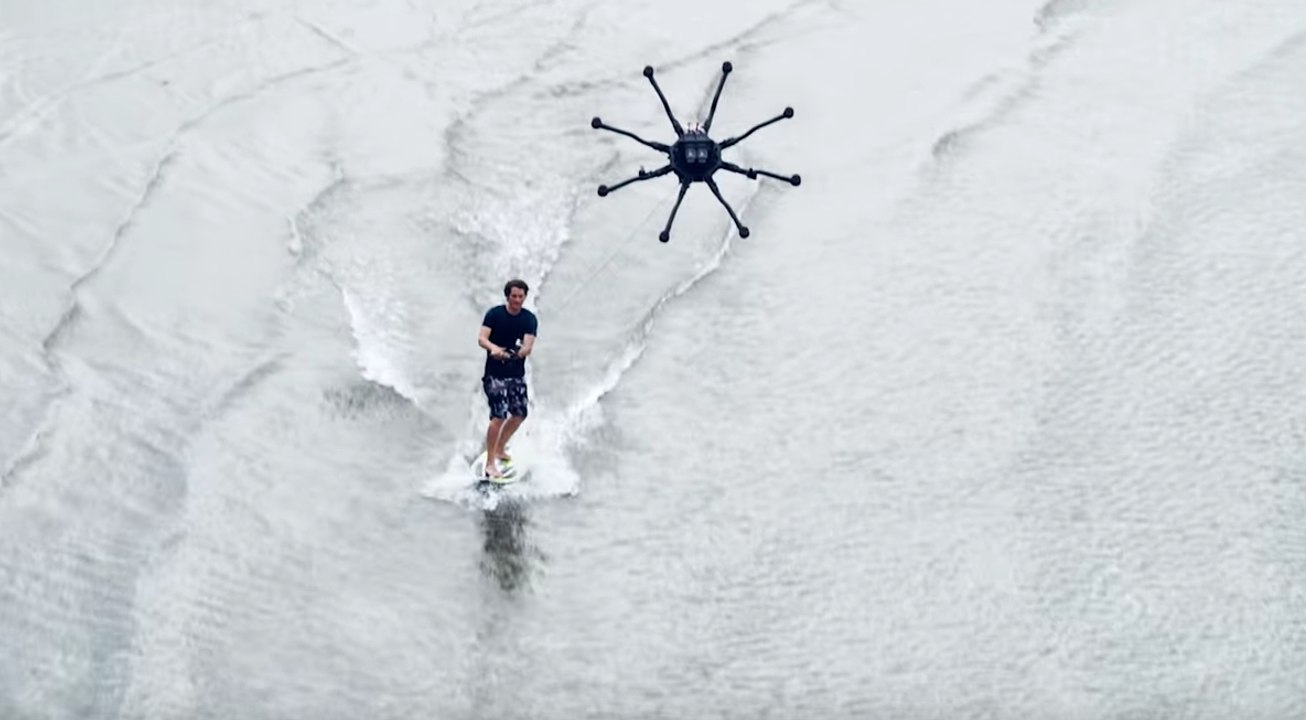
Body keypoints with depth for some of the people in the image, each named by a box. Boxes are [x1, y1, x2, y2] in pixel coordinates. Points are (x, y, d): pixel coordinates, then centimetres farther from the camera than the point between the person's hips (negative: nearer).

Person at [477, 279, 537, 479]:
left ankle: (500, 449, 34)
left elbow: (528, 346, -14)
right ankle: (490, 462, -9)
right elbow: (482, 339, -17)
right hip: (495, 373, -5)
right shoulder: (494, 314, -8)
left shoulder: (529, 319, -2)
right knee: (499, 416, -14)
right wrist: (493, 348, -38)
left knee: (519, 414, 11)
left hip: (517, 374, 5)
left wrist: (523, 351, -38)